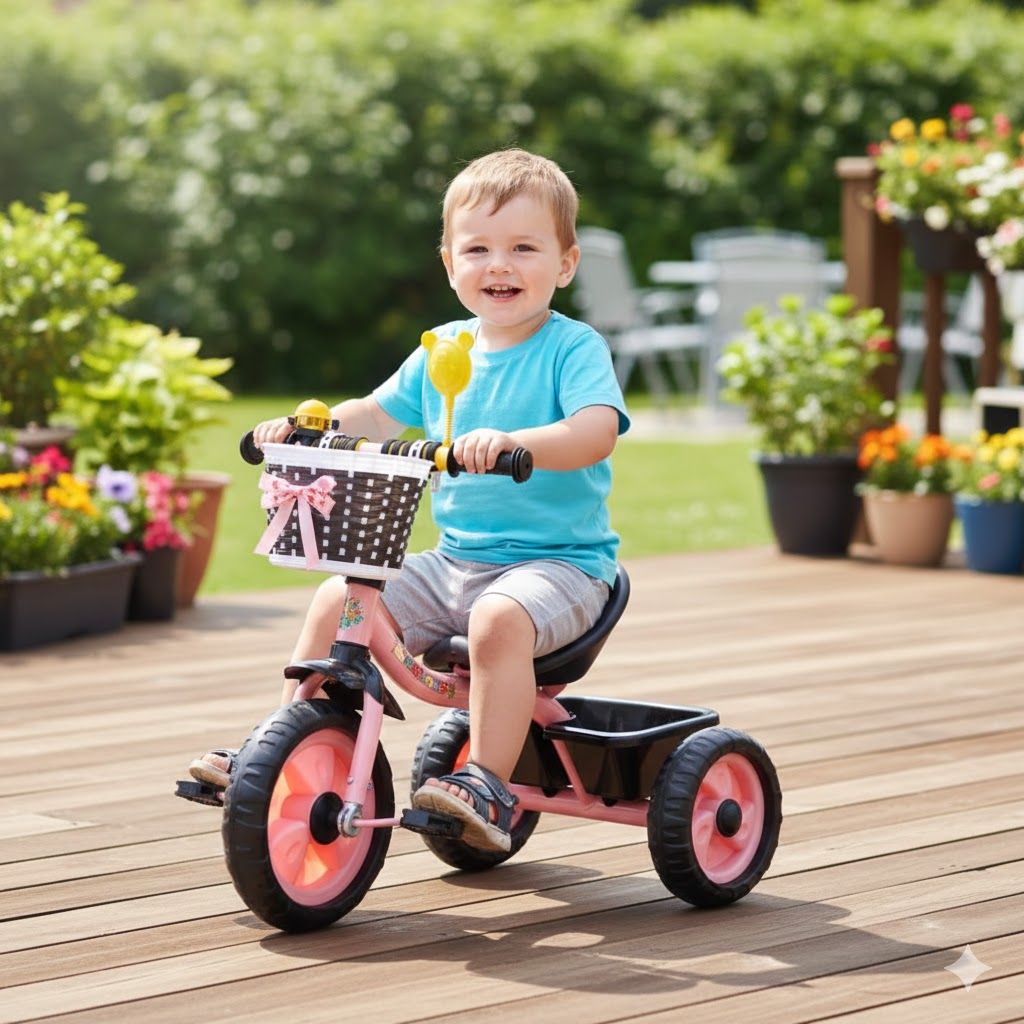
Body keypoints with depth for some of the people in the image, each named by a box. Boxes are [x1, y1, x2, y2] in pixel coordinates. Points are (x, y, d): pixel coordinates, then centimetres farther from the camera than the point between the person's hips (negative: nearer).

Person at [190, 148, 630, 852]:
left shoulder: (573, 348, -9)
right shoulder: (443, 350, 10)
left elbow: (596, 431, -27)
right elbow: (375, 416, 22)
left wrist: (511, 441, -44)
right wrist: (303, 426, 3)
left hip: (559, 562, -7)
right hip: (457, 559, 7)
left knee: (499, 619, -36)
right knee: (339, 599, -4)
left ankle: (489, 788, -31)